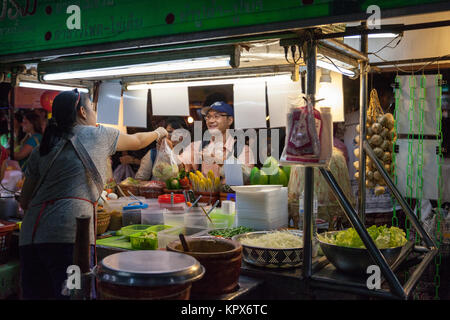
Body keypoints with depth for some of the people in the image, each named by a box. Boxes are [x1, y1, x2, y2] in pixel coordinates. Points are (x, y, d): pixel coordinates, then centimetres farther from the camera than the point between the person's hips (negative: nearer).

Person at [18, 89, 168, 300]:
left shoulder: (40, 150, 20)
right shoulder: (98, 134, 10)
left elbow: (24, 202, 20)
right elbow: (136, 142, 28)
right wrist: (158, 133, 48)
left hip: (30, 235, 6)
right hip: (70, 233, -6)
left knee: (35, 294, 11)